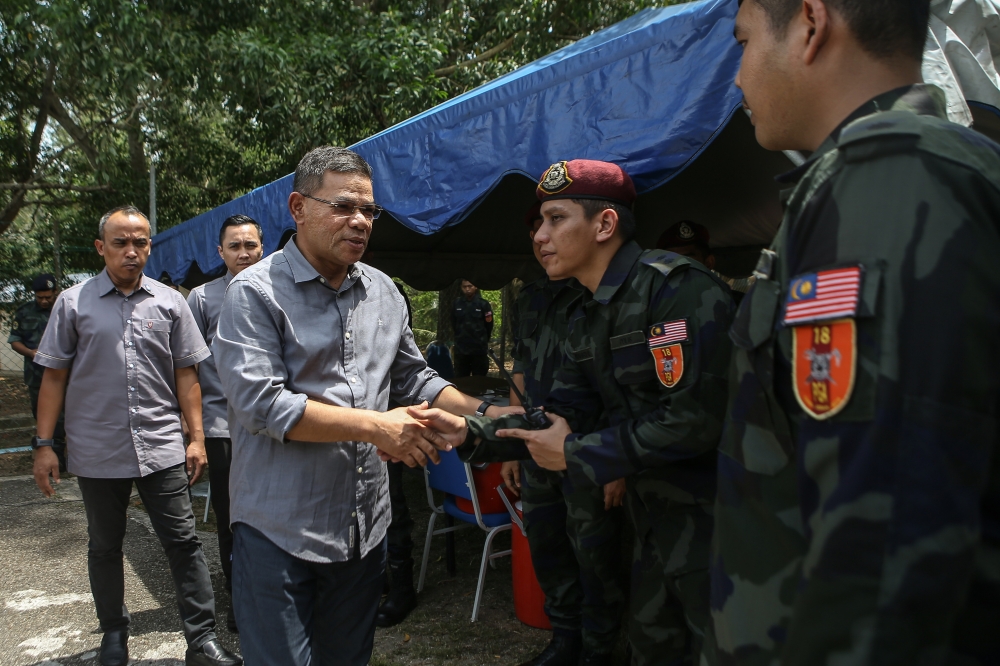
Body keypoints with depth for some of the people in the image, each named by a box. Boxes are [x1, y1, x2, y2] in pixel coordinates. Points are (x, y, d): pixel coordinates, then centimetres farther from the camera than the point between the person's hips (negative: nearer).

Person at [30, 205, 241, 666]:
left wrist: (197, 437, 2)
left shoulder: (169, 302, 5)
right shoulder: (74, 303, 2)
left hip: (161, 448, 0)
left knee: (183, 542, 0)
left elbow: (185, 374, 7)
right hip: (97, 451, 0)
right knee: (104, 547, 15)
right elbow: (54, 377, 3)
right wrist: (43, 444, 0)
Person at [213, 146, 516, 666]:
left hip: (364, 526, 6)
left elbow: (413, 378, 15)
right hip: (279, 529, -5)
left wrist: (485, 413, 1)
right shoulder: (256, 292, -11)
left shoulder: (383, 292, 8)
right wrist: (375, 426, -21)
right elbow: (261, 403, -20)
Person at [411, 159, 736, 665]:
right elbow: (563, 414, 9)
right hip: (655, 518, 9)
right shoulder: (588, 319, 9)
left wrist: (576, 454, -16)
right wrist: (467, 433, -5)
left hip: (710, 521, -8)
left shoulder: (676, 287, -19)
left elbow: (695, 418, -25)